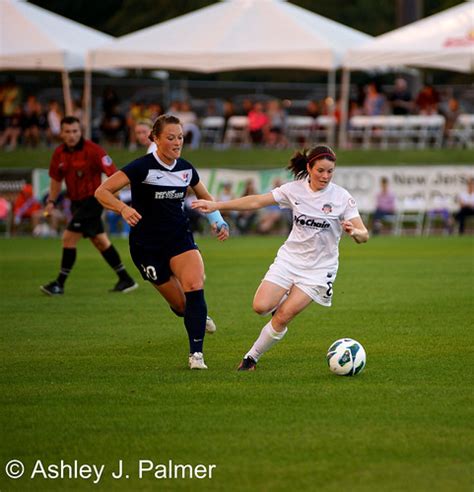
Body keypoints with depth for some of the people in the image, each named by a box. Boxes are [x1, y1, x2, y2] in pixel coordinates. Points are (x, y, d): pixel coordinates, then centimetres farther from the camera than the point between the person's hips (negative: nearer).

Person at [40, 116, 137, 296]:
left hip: (92, 201, -7)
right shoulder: (59, 154, 2)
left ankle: (59, 284, -2)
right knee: (100, 241, 12)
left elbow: (113, 173, -18)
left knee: (68, 238, -11)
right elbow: (56, 179, 15)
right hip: (76, 202, 7)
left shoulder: (93, 151, -18)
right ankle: (126, 280, 21)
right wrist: (51, 201, 5)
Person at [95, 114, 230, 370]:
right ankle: (196, 316, 42)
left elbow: (205, 197, 20)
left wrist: (218, 221, 2)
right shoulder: (142, 167, -16)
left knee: (194, 287, -23)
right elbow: (102, 191, -22)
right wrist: (123, 208, -40)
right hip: (146, 245, -3)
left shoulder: (186, 169, 1)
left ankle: (196, 353, -17)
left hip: (180, 238, 3)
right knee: (180, 304, 4)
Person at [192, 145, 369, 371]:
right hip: (289, 258, 3)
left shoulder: (342, 197, -11)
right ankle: (284, 301, 21)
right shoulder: (295, 189, -5)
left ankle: (252, 357, 9)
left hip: (319, 268, -3)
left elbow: (364, 235, -12)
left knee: (282, 318, -12)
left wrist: (353, 231, -36)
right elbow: (256, 201, -1)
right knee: (261, 306, -14)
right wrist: (216, 205, -5)